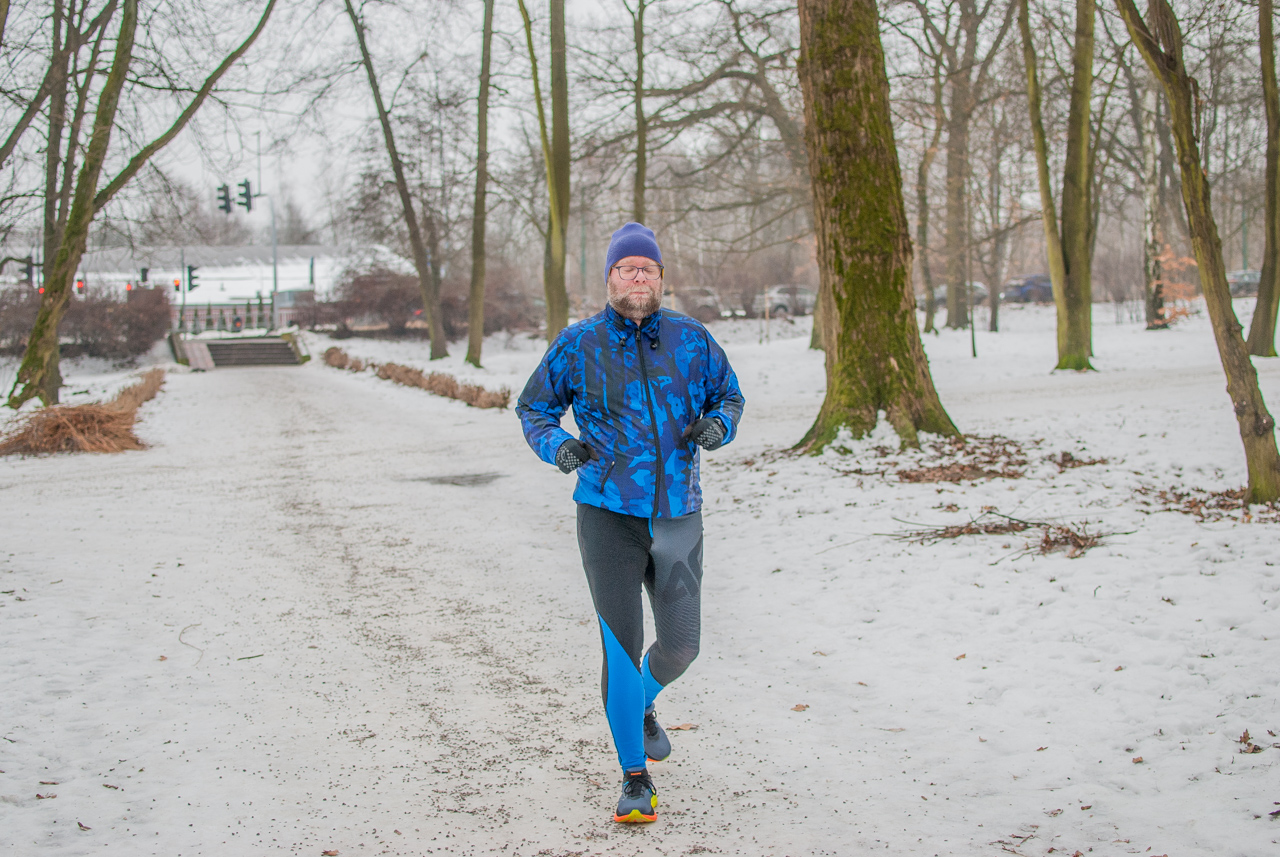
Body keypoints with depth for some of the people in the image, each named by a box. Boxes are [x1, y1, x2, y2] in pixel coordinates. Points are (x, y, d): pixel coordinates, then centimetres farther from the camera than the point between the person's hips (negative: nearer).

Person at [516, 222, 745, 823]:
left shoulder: (692, 339, 5)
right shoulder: (578, 344, 0)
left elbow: (729, 394, 16)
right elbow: (533, 406, 10)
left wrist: (719, 425, -7)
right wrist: (555, 445, -11)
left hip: (678, 514, 3)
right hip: (609, 517, -2)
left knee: (680, 644, 8)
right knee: (621, 646, -7)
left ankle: (642, 707, 44)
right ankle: (635, 778, 8)